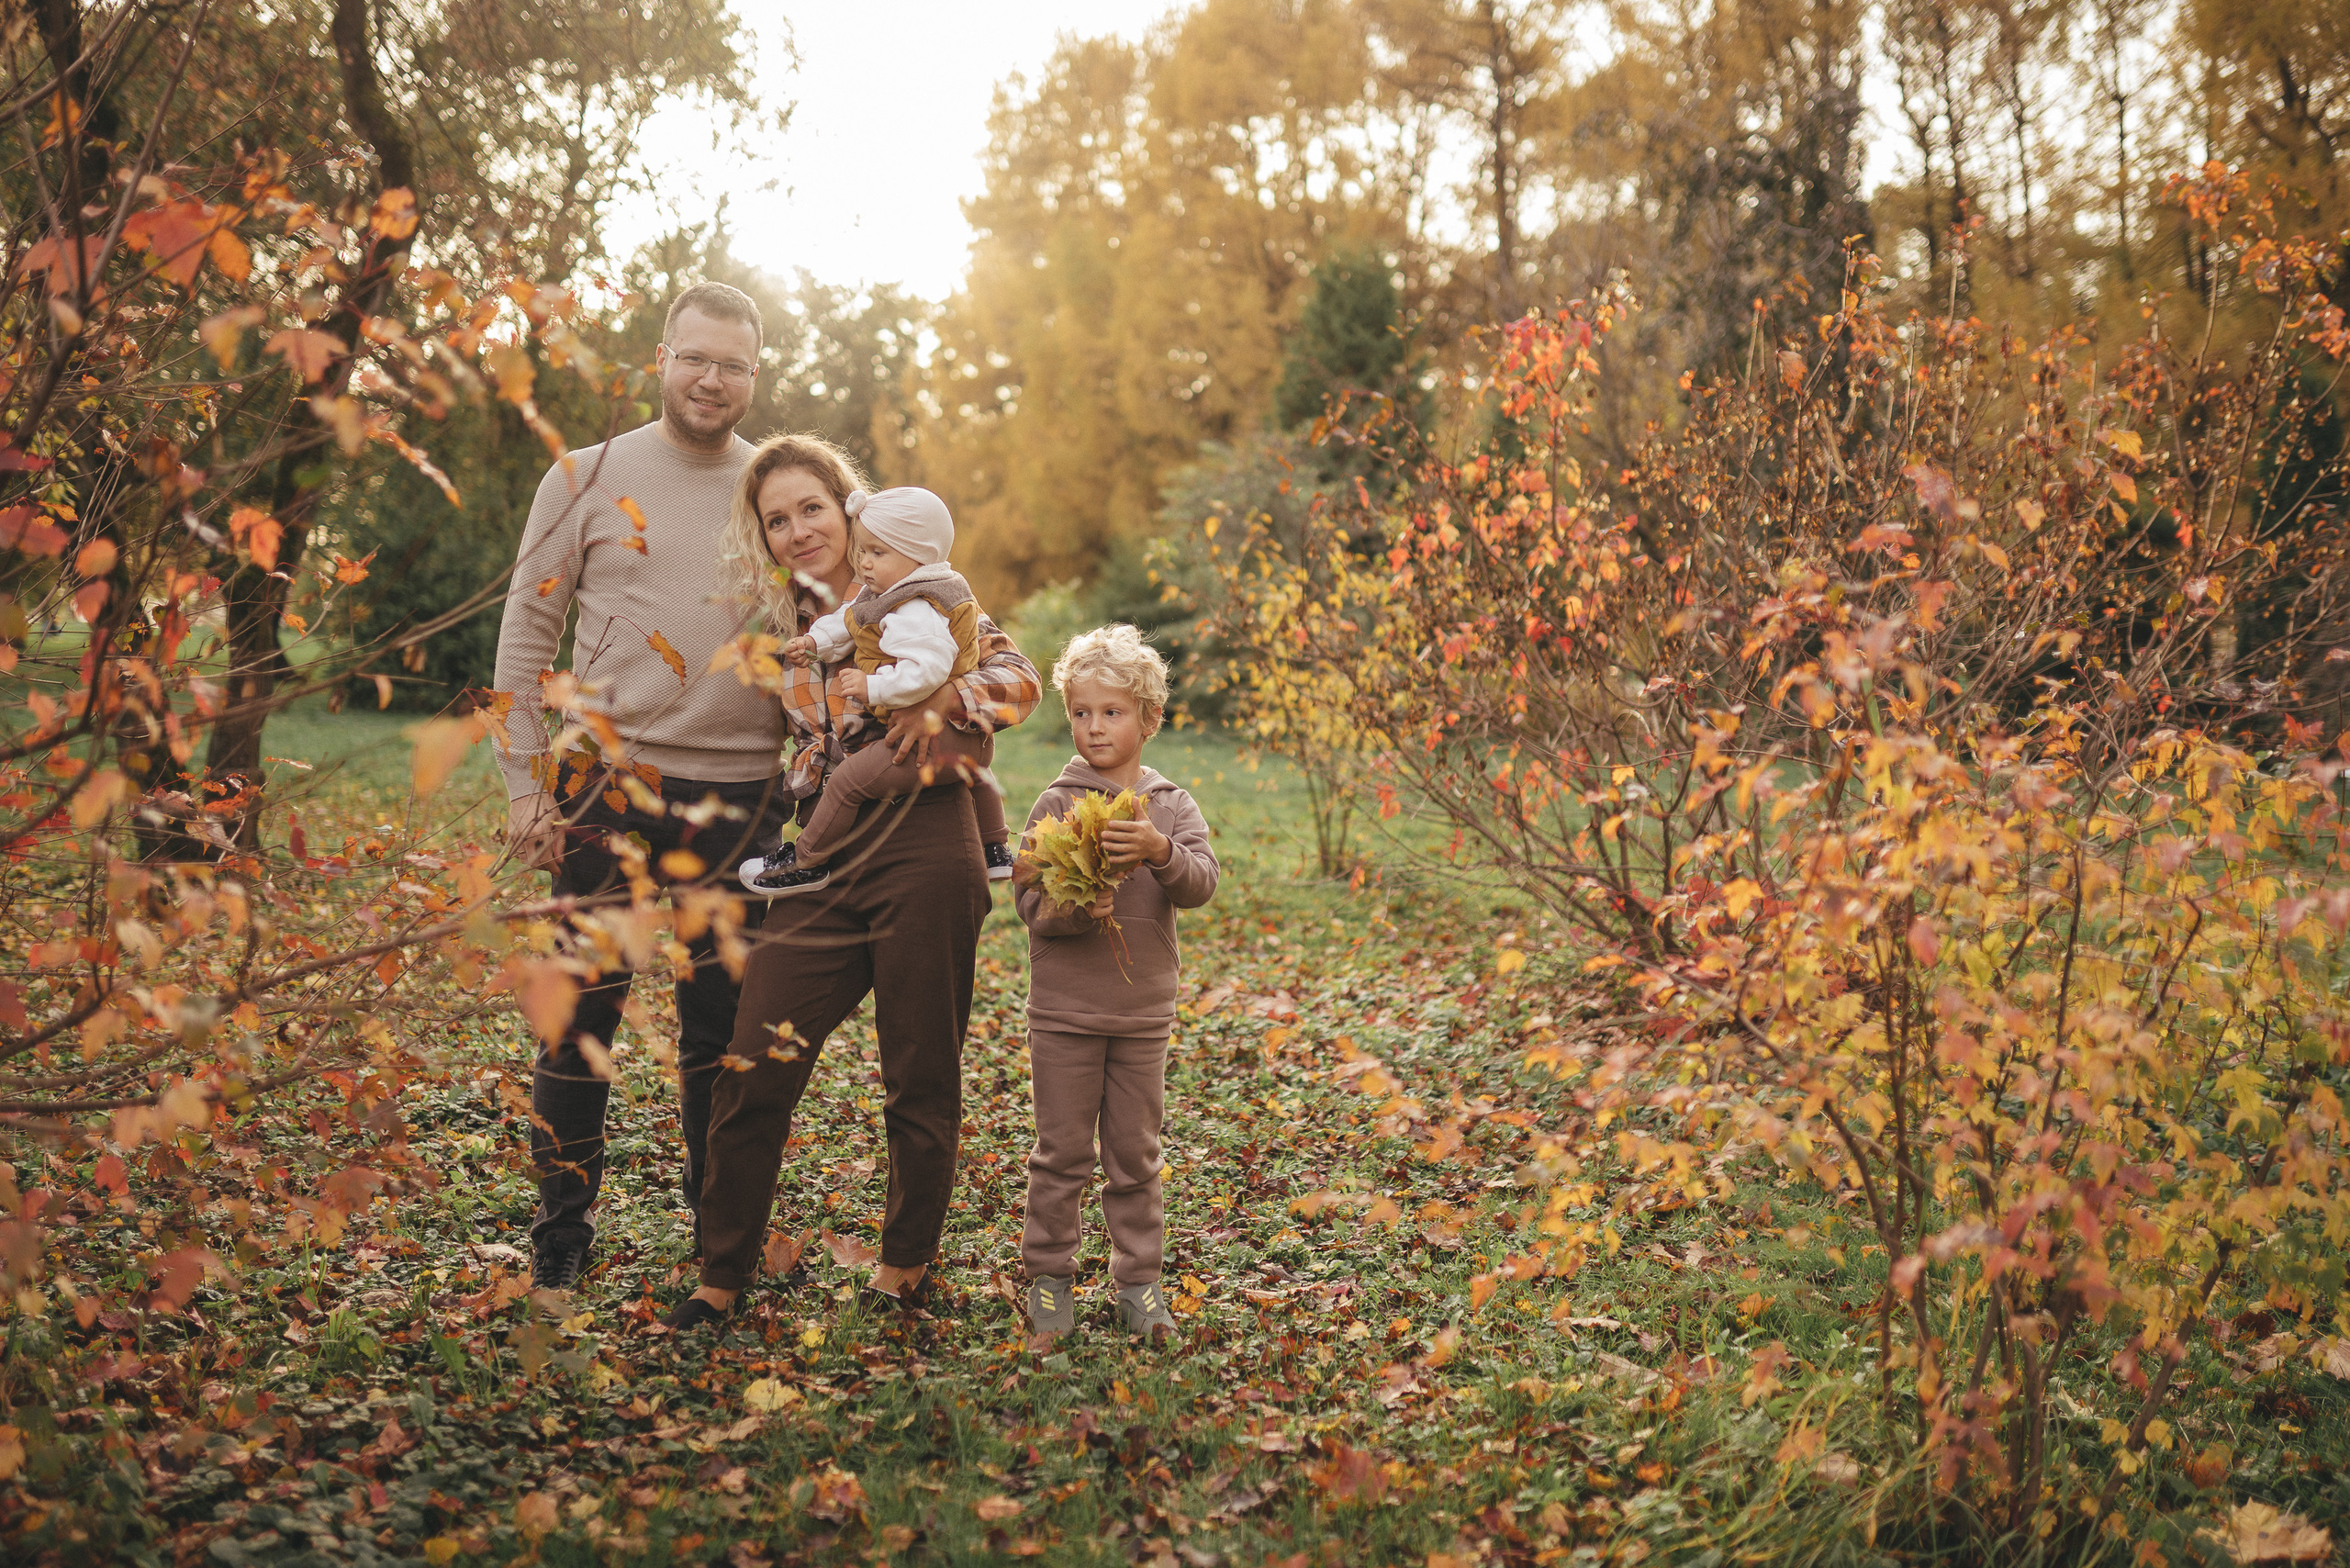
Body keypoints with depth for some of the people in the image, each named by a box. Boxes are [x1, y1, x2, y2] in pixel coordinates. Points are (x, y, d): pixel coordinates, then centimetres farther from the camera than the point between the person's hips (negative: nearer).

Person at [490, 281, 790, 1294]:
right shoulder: (588, 479, 4)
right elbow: (525, 635, 4)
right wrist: (525, 784, -3)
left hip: (742, 795, 2)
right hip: (611, 784, -2)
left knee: (724, 1018, 9)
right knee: (583, 1011, 3)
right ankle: (562, 1227, 17)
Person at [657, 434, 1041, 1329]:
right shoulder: (783, 621, 14)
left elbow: (1022, 679, 1)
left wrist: (945, 699, -16)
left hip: (923, 848, -4)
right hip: (824, 855, 4)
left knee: (920, 1078, 6)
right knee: (755, 1070, -2)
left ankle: (906, 1264, 27)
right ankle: (721, 1280, 13)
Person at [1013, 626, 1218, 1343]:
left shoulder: (1173, 806, 2)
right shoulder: (1056, 804, -3)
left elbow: (1201, 884, -13)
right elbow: (1029, 901, -6)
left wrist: (1159, 850, -31)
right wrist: (1075, 912, -26)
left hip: (1144, 1010, 2)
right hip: (1064, 1008, -2)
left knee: (1135, 1154, 10)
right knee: (1062, 1151, 6)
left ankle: (1138, 1278, 22)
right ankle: (1049, 1275, 20)